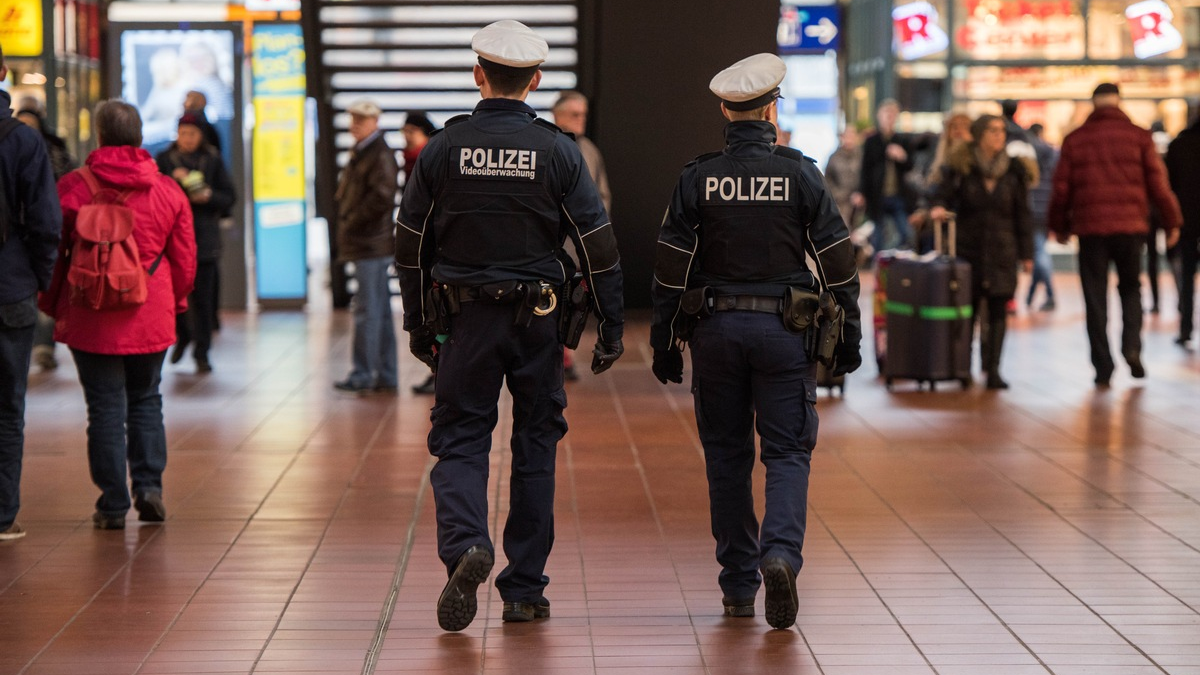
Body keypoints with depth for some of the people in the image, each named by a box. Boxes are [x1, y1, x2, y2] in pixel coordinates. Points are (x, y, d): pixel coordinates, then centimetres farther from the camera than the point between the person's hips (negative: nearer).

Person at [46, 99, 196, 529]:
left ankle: (113, 505, 6)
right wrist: (175, 301, 21)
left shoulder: (73, 188, -7)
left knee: (105, 408, 3)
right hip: (151, 318, 2)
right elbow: (184, 257, 5)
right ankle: (149, 486, 7)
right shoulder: (168, 191, 0)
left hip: (91, 319, -2)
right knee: (146, 401, 17)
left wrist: (52, 304, 13)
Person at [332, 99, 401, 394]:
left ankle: (363, 374, -4)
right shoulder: (359, 153, 18)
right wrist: (347, 222, 10)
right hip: (364, 245, 10)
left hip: (371, 246, -10)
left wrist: (352, 221, -15)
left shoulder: (381, 155, -12)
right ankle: (386, 376, 16)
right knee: (380, 311, 11)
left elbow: (381, 198, -23)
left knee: (368, 310, -7)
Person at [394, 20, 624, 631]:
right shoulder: (558, 151, -3)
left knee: (460, 443, 5)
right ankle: (524, 590, 13)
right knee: (535, 449, 10)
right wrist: (610, 329, 3)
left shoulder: (442, 151, -2)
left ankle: (464, 543, -24)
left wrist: (418, 327, 14)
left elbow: (410, 247, 3)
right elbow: (599, 247, -4)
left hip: (465, 321, 0)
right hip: (539, 321, 1)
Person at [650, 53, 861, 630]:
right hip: (784, 329, -1)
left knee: (727, 456, 10)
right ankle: (780, 554, -21)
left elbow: (670, 268, -1)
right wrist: (848, 336, 8)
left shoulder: (697, 179, -1)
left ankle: (738, 588, 14)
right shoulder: (801, 175, -2)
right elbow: (838, 262, -1)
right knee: (787, 451, 3)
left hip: (716, 329, 1)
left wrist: (664, 343, 6)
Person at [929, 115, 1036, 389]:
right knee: (967, 308, 2)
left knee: (998, 310, -3)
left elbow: (1022, 215, 8)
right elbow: (942, 194, -3)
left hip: (1002, 251, 1)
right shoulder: (960, 168, 0)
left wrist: (1026, 253, 5)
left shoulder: (1014, 171, 6)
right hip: (968, 249, -1)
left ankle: (993, 369, -2)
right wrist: (937, 208, -27)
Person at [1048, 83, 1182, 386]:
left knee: (1095, 298, 6)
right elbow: (1157, 183, 1)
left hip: (1090, 228, 0)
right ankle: (1131, 345, -3)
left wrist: (1059, 225, 17)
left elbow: (1061, 188, 4)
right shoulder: (1138, 136, 2)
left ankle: (1103, 367, 4)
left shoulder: (1075, 140, 4)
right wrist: (1172, 222, 11)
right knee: (1131, 287, 18)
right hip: (1130, 225, 0)